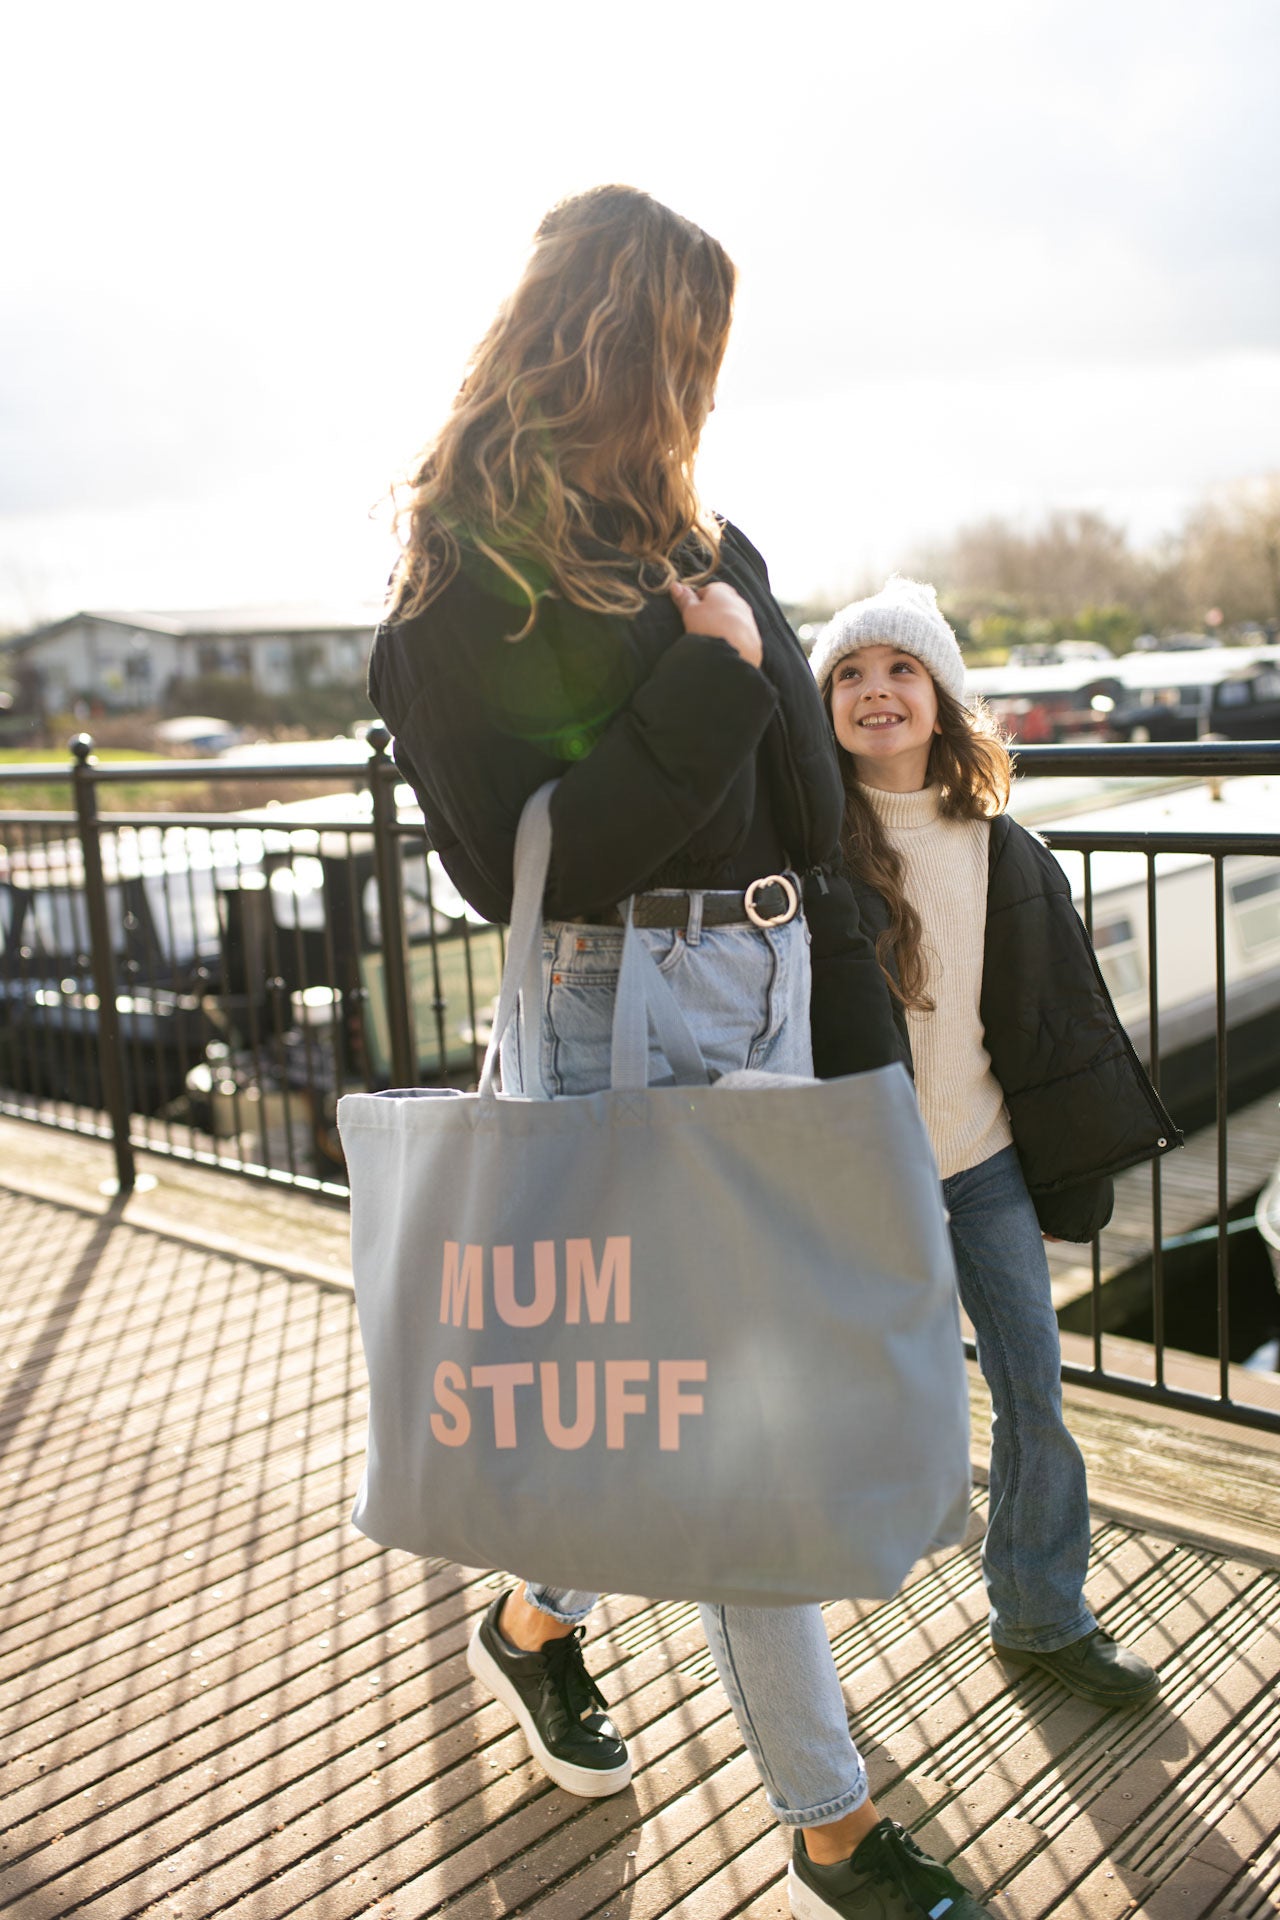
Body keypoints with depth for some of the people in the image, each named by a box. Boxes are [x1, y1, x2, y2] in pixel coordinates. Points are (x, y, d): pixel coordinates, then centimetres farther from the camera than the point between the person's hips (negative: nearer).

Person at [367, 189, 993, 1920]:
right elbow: (516, 867, -16)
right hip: (623, 1003, -7)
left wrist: (751, 654, -7)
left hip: (766, 980, 8)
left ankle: (535, 1625, 44)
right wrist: (711, 687, -18)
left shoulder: (696, 542, 13)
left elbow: (811, 813, 10)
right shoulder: (473, 579, -8)